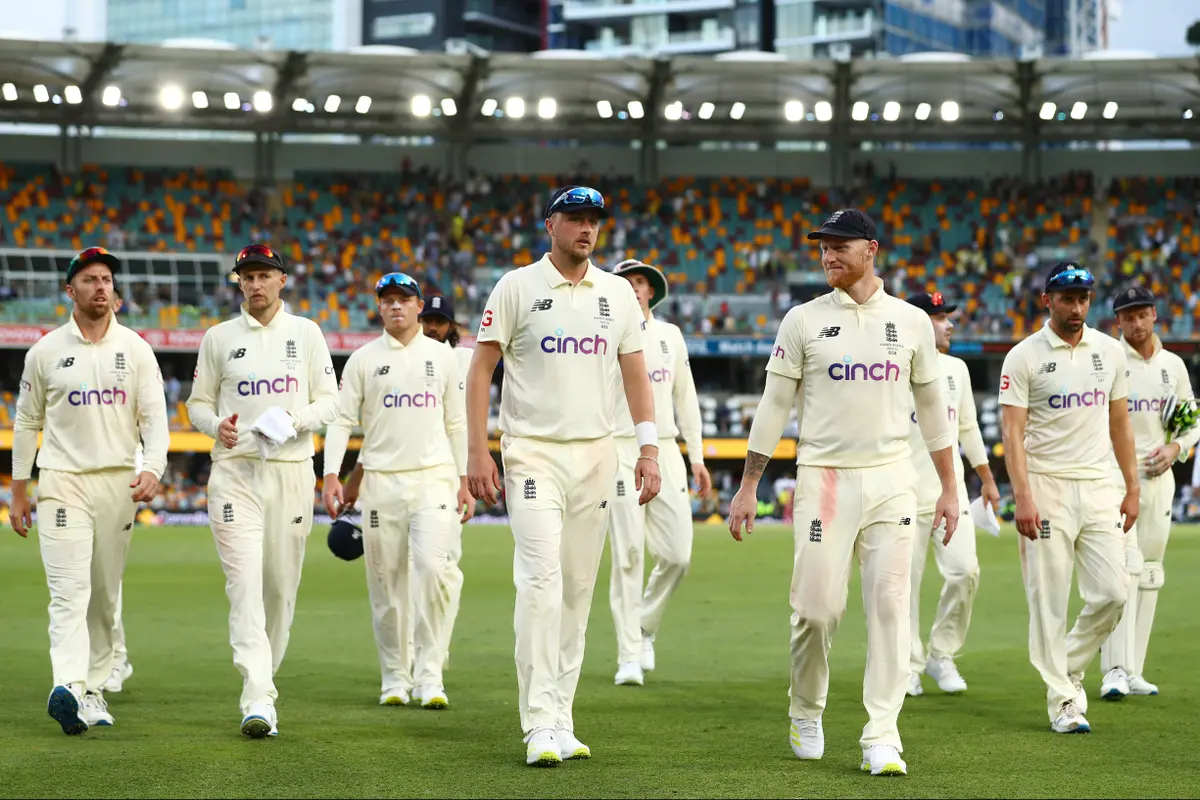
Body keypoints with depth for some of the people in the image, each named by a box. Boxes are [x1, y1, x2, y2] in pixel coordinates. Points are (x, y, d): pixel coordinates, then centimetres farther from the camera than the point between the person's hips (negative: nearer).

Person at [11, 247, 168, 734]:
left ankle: (94, 688, 19)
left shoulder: (135, 348, 6)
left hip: (119, 483, 2)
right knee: (69, 591, -15)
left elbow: (154, 416, 0)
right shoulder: (45, 351, 3)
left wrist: (152, 469, -17)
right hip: (63, 481, -2)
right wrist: (18, 491, 7)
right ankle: (68, 688, -29)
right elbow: (26, 423, 9)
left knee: (106, 595, 8)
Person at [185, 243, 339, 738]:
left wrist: (295, 420, -13)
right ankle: (258, 699, -19)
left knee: (282, 585, 5)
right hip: (235, 470, -1)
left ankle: (264, 675, 25)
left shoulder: (306, 334, 9)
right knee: (244, 582, -13)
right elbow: (198, 402, 12)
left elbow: (329, 401, 7)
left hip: (292, 470, 1)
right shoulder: (219, 338, 8)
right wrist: (217, 425, -10)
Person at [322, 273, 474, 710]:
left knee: (433, 567, -17)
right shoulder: (363, 359, 7)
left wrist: (465, 481, 7)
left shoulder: (442, 356, 11)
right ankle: (395, 678, 13)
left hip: (434, 477, 0)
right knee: (387, 581, 2)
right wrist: (331, 473, -11)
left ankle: (429, 674, -13)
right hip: (381, 481, 0)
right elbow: (341, 420, 3)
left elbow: (456, 423, 13)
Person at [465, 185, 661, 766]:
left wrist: (649, 448, 1)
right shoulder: (517, 287, -1)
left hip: (596, 453, 4)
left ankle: (560, 718, 12)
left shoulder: (617, 293, 11)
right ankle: (540, 725, -16)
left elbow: (635, 373, 11)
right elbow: (481, 370, -1)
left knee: (578, 588, 6)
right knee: (541, 580, -15)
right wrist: (477, 451, -9)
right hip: (533, 452, -4)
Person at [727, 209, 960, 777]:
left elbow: (931, 408, 13)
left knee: (889, 603, -5)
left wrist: (949, 489, 10)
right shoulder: (803, 321, 3)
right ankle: (806, 711, 21)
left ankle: (881, 736, -1)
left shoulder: (911, 321, 8)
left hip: (892, 479, 1)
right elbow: (774, 406, 4)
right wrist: (748, 486, 0)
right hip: (823, 478, -1)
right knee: (817, 605, -3)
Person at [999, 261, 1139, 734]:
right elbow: (1013, 431, -9)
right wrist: (1022, 497, -19)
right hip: (1047, 486, -4)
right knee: (1049, 598, -3)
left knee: (1112, 592, -2)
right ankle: (1062, 700, 5)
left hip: (1099, 487, 4)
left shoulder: (1109, 351, 11)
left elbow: (1119, 423, 16)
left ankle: (1069, 667, 21)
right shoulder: (1024, 356, -4)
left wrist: (1132, 489, 12)